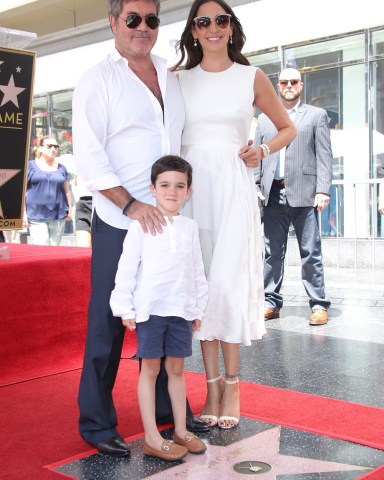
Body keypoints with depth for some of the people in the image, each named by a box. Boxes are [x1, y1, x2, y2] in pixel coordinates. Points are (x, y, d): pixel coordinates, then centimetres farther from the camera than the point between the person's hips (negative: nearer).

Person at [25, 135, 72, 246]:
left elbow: (66, 191, 20)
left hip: (58, 216, 3)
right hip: (36, 215, -3)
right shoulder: (30, 166, 5)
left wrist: (69, 210, 12)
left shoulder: (61, 168, 14)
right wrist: (23, 213, -3)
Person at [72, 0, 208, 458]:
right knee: (108, 323, 0)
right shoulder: (97, 80, -4)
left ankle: (168, 405, 30)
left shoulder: (169, 75, 14)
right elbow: (88, 157, -12)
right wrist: (132, 205, -20)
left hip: (165, 219, 6)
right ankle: (96, 423, 14)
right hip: (119, 222, -6)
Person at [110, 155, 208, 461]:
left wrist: (199, 309, 12)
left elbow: (198, 272, 12)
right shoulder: (142, 224, -5)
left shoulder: (190, 227, 7)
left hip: (182, 309, 4)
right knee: (150, 369, 4)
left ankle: (181, 430, 23)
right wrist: (125, 308, -7)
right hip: (150, 308, -4)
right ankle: (151, 438, 10)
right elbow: (127, 267, -5)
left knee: (176, 368, 13)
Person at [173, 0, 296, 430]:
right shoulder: (180, 80, 11)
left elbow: (287, 127, 17)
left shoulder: (252, 77, 8)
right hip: (190, 188, 2)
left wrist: (263, 151, -2)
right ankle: (213, 384, 11)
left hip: (233, 188, -2)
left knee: (228, 281, -7)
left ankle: (231, 384, 5)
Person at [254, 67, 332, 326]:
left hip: (304, 194, -3)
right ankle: (272, 302, 14)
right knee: (273, 252, 6)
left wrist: (323, 190, -9)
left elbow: (324, 156, 2)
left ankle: (319, 304, 5)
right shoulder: (264, 118, 18)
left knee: (311, 252, -2)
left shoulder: (317, 115, 10)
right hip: (273, 194, 3)